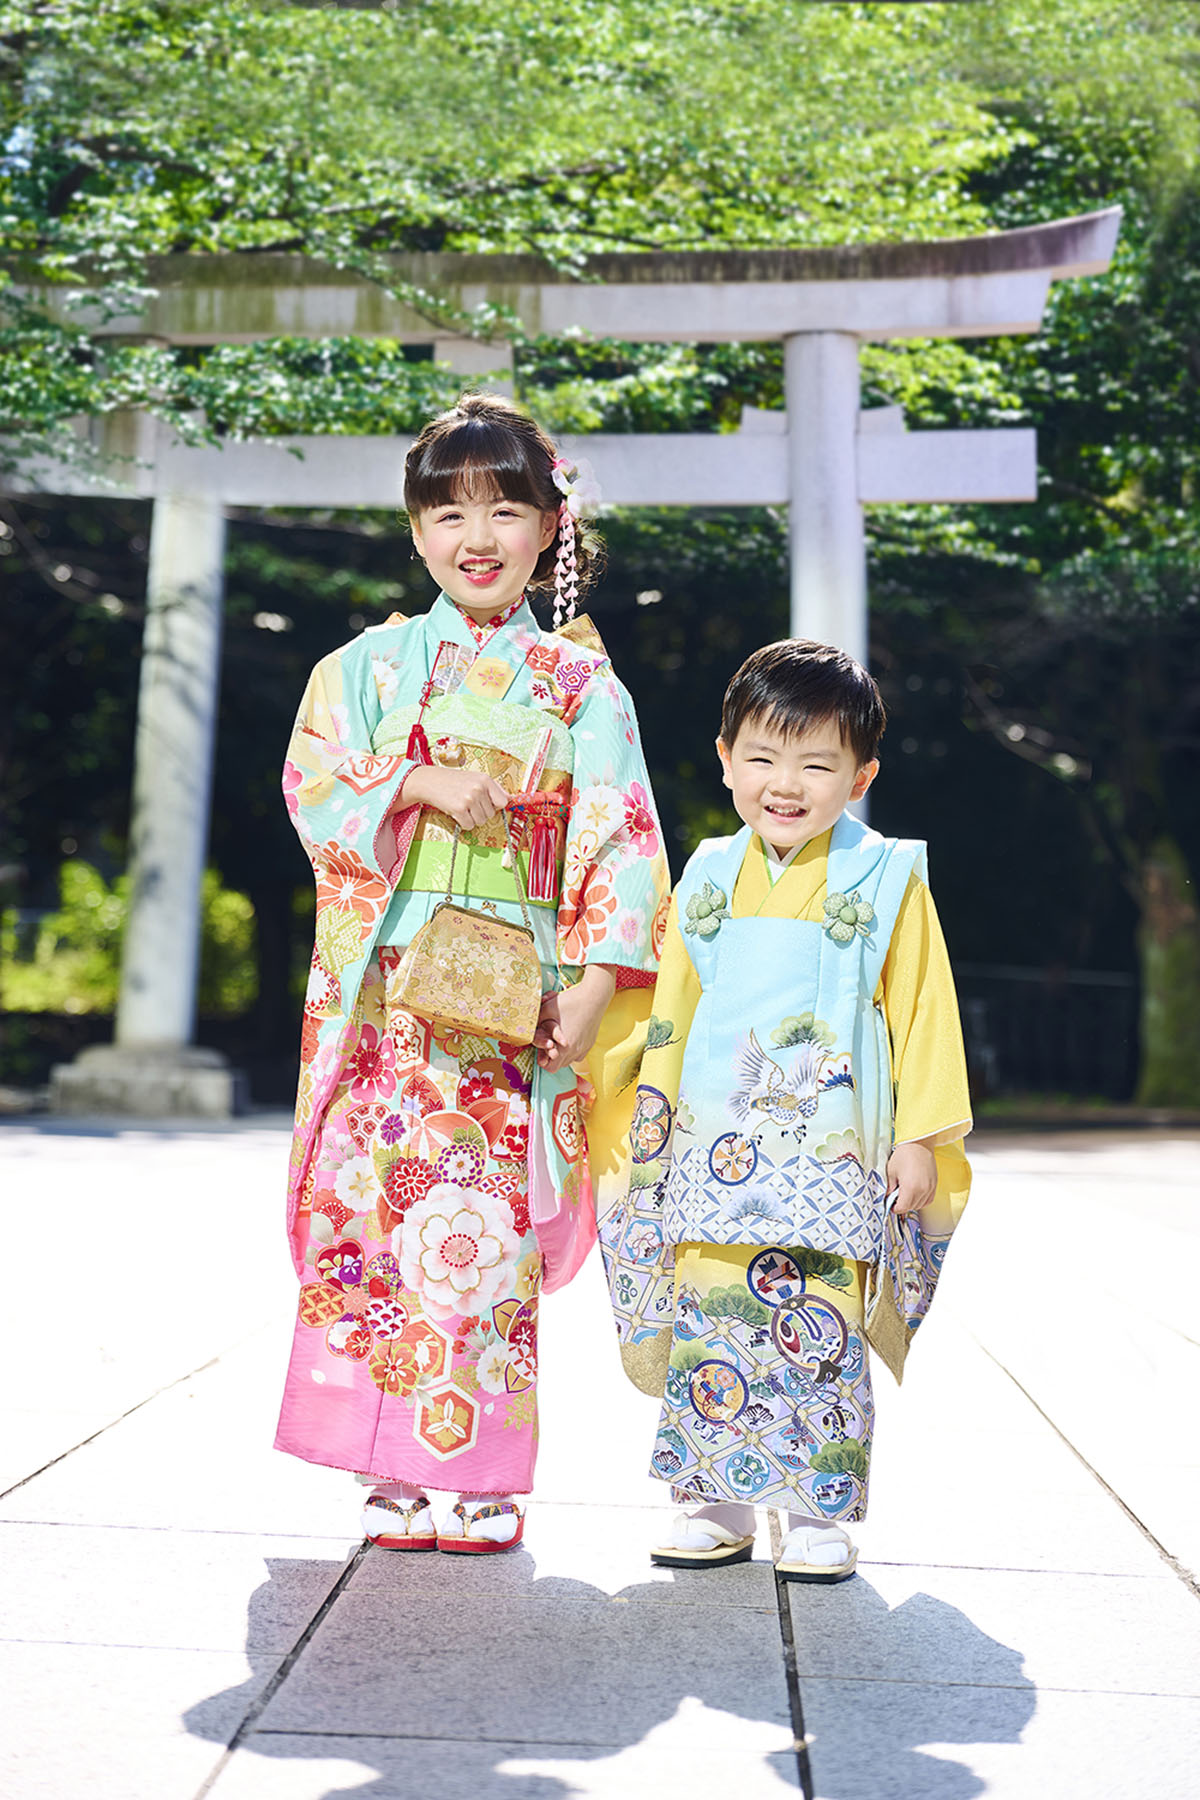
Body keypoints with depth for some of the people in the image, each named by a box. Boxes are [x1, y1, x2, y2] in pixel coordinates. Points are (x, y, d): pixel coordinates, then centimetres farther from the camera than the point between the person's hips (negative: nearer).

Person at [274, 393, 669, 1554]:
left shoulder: (579, 678, 8)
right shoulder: (374, 661, 11)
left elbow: (618, 835, 3)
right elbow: (312, 781, 1)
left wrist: (596, 978, -6)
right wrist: (423, 783, -14)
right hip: (390, 977, 1)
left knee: (490, 1216, -4)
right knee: (383, 1202, -3)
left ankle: (479, 1473, 6)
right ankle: (395, 1473, 7)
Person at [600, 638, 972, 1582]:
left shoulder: (886, 880, 0)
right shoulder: (709, 877, 11)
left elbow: (924, 1013, 2)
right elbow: (673, 1007, 18)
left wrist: (921, 1136, -2)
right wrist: (653, 1116, 16)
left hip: (832, 1150, -3)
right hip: (715, 1146, 3)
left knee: (819, 1326, -5)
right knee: (710, 1319, 3)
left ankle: (820, 1510, 9)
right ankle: (717, 1503, 15)